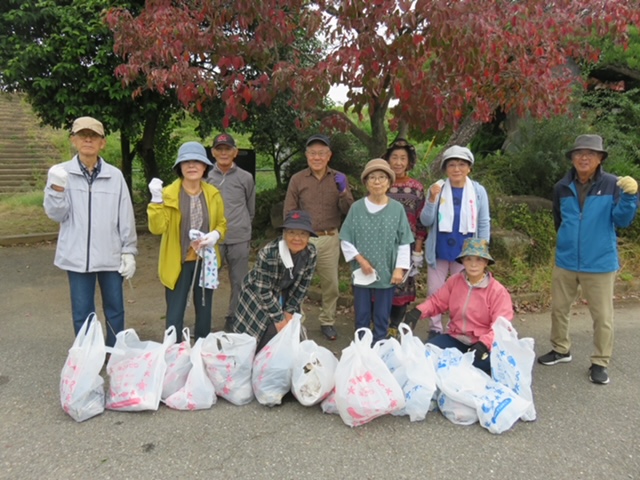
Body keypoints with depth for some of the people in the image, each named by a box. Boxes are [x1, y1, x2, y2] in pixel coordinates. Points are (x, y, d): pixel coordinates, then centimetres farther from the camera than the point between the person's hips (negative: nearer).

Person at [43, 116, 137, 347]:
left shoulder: (115, 175, 0)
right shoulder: (62, 173, -1)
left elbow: (125, 217, 2)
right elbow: (56, 215, -2)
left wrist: (129, 251, 1)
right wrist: (57, 189, -20)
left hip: (111, 255, 1)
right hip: (78, 256, 0)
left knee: (115, 310, 13)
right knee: (82, 313, 9)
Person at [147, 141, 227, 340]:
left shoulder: (213, 194, 2)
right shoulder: (169, 193, -8)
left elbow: (222, 224, 12)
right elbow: (157, 228, -17)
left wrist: (216, 235, -10)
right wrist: (157, 200, -29)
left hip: (206, 261, 4)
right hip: (178, 263, -3)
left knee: (204, 312, 17)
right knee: (174, 315, 2)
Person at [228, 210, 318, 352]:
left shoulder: (311, 253, -18)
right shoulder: (268, 253, -33)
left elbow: (303, 284, -6)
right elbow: (264, 290, -26)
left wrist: (289, 311, -5)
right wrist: (279, 319, -20)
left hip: (285, 297, 5)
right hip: (258, 299, -4)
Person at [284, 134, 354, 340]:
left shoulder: (339, 178, 7)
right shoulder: (297, 180, 3)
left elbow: (348, 210, 2)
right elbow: (289, 212, 4)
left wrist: (343, 191, -14)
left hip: (329, 239, 2)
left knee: (331, 284, 10)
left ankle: (327, 321, 27)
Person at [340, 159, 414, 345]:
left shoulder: (397, 208, -4)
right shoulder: (357, 208, -5)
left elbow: (404, 242, 0)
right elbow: (345, 240, 0)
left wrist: (399, 268, -4)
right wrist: (360, 259, -8)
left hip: (387, 272, 0)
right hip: (362, 272, 0)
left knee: (382, 317, 12)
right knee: (362, 315, 12)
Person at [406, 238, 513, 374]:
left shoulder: (497, 291, -11)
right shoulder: (454, 281, 1)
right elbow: (437, 301, 7)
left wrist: (484, 343, -35)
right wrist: (419, 311, -14)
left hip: (483, 343, -3)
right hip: (455, 338, 3)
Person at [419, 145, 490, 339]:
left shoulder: (478, 191, -3)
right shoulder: (437, 189, -3)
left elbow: (484, 224, 1)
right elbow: (426, 221, -5)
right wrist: (432, 199, -20)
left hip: (465, 254, 0)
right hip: (439, 253, 1)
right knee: (435, 293, 9)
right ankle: (435, 330, 24)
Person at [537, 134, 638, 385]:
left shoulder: (613, 185, -7)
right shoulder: (562, 187, 3)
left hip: (599, 263, -3)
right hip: (565, 261, 4)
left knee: (602, 315, 4)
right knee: (559, 308, 14)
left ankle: (600, 363, 19)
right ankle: (560, 350, 33)